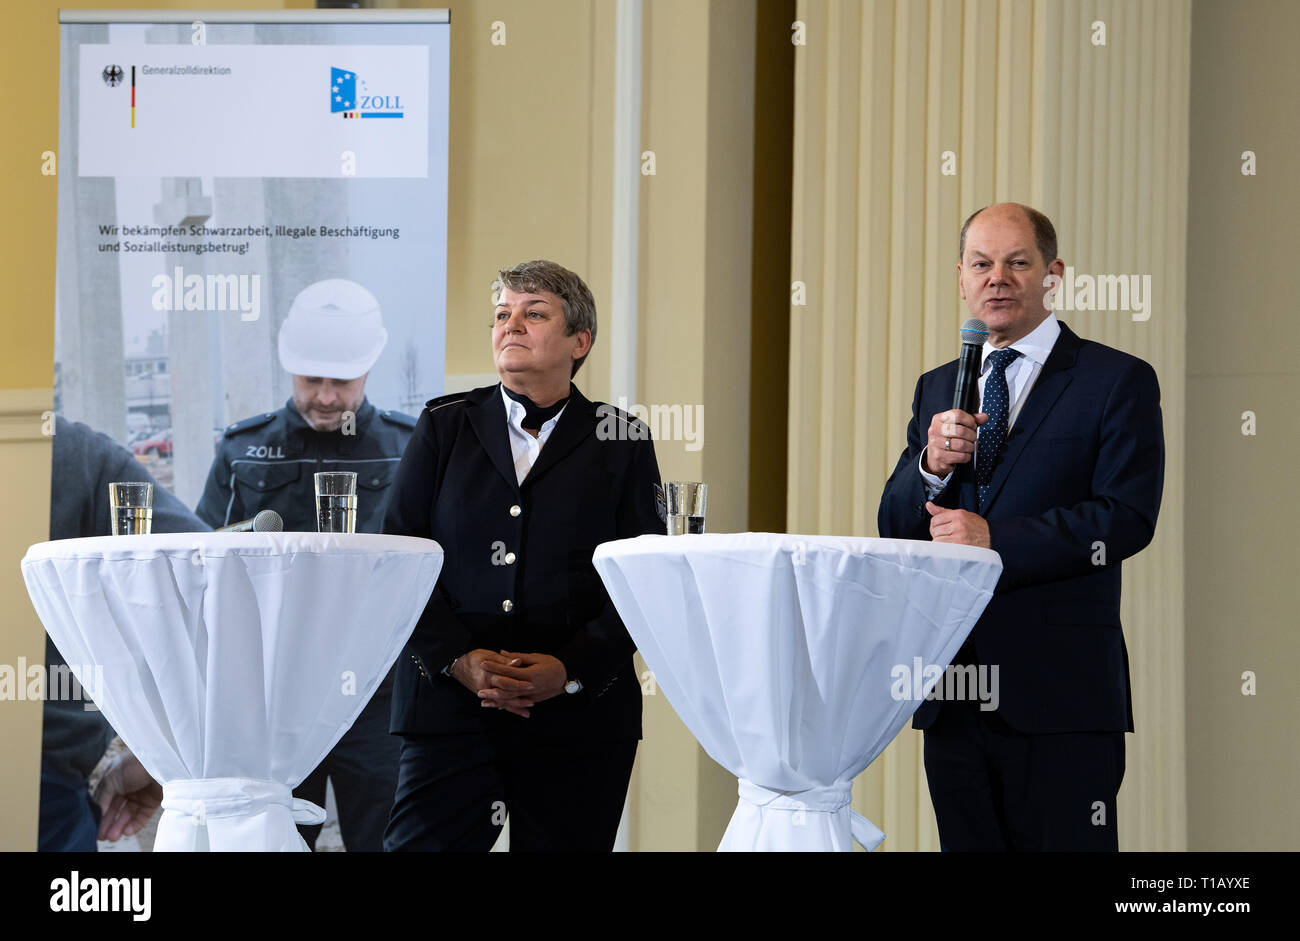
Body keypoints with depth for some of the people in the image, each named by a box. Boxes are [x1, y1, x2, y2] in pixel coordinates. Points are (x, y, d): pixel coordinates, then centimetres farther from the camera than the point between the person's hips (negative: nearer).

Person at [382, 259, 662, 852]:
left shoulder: (621, 443, 8)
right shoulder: (445, 427, 11)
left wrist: (570, 669, -12)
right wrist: (458, 659, -10)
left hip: (580, 714, 0)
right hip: (450, 704, 0)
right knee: (421, 844, -9)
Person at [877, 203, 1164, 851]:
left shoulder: (1117, 382, 0)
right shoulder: (936, 390, 17)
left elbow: (1127, 518, -11)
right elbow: (895, 527, 13)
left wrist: (995, 539, -16)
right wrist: (931, 464, -8)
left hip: (1060, 695, -5)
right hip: (952, 693, 5)